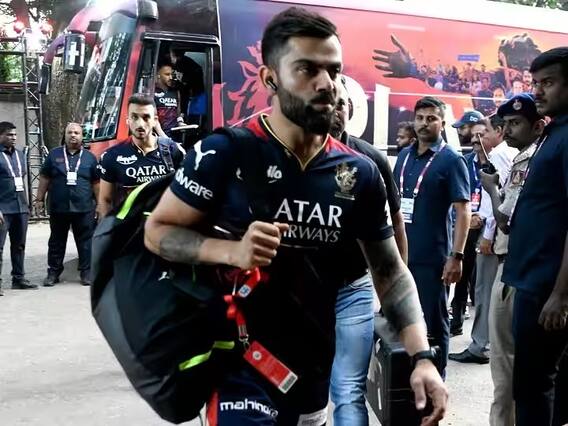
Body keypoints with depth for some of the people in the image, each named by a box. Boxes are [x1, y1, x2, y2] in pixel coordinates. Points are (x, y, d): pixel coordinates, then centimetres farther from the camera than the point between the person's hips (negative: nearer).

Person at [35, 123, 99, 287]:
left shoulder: (89, 157, 6)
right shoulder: (54, 154, 6)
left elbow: (96, 182, 8)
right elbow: (44, 178, 9)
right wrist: (40, 199, 5)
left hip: (84, 208, -1)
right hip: (58, 207, 1)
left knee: (85, 241, 4)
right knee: (57, 241, 9)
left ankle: (86, 272, 13)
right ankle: (53, 272, 18)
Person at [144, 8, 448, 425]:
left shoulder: (360, 173, -2)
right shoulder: (225, 153, -14)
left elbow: (390, 271, 3)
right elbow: (157, 230, -6)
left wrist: (422, 357, -9)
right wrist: (232, 251, -25)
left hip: (315, 370, 5)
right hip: (240, 366, -4)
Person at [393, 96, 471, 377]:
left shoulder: (451, 160, -7)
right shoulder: (404, 155, 10)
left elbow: (463, 211, -12)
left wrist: (457, 256, -20)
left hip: (432, 257, -6)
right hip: (400, 252, 6)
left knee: (432, 322, 4)